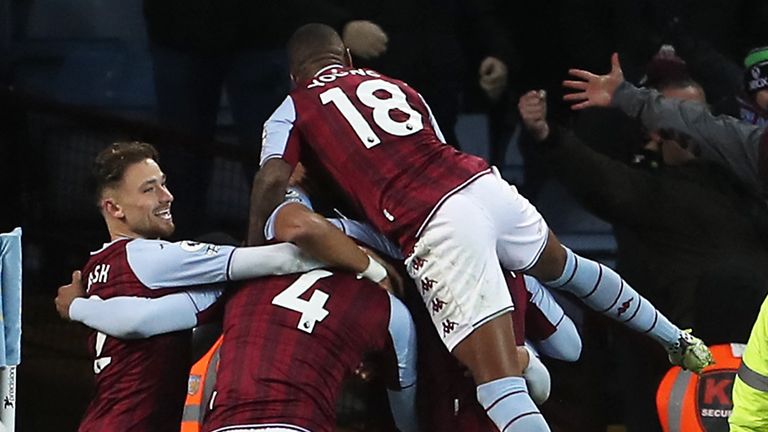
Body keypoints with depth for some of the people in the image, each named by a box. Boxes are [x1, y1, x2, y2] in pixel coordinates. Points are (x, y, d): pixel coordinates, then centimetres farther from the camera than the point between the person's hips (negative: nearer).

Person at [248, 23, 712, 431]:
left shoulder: (293, 112, 13)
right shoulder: (397, 87, 27)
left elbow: (272, 181, -2)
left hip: (435, 226, -6)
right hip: (484, 185, 6)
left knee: (500, 383, -10)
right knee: (565, 266, 37)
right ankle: (678, 340, 53)